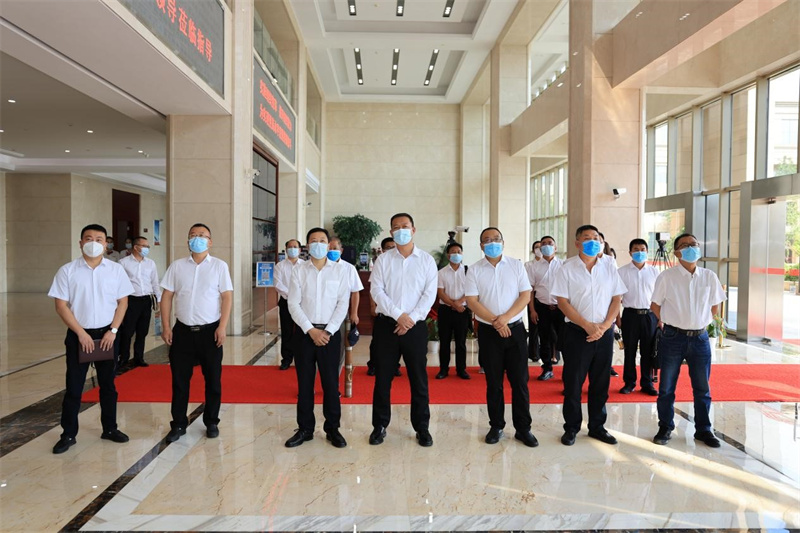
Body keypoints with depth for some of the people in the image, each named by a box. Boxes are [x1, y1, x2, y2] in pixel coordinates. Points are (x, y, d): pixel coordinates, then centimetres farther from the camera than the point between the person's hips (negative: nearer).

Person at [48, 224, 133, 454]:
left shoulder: (116, 270, 0)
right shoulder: (67, 271, -4)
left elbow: (122, 302, 2)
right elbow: (61, 306, -6)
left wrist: (112, 331, -8)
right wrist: (81, 333, -12)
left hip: (107, 334, 1)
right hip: (78, 335, -1)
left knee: (108, 384, 11)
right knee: (74, 386, 5)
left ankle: (110, 428, 24)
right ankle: (68, 434, 18)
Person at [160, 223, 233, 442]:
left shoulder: (219, 266, -1)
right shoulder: (177, 266, 6)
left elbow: (227, 297, -5)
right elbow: (166, 296, 5)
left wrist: (222, 327, -12)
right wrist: (166, 327, -2)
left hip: (210, 330, -2)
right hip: (182, 330, 2)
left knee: (213, 379, 7)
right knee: (179, 380, 8)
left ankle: (212, 422, 23)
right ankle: (178, 424, 22)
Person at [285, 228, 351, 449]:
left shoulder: (340, 271, 2)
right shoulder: (298, 271, 3)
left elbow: (343, 304, -3)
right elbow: (293, 304, -2)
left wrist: (328, 331, -11)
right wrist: (310, 330, -11)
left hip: (331, 333, -1)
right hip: (304, 333, 1)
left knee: (331, 383, 4)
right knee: (304, 383, 7)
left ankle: (332, 428, 18)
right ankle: (305, 428, 20)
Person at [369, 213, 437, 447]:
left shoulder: (427, 260, 3)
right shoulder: (383, 260, 4)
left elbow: (429, 294, -3)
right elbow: (376, 291, -4)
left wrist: (411, 319, -13)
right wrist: (398, 315, -15)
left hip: (415, 326, 0)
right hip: (386, 325, 1)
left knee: (419, 379, 6)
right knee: (383, 378, 7)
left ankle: (422, 427, 19)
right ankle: (380, 425, 21)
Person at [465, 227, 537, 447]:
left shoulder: (516, 265, 3)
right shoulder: (474, 270, 1)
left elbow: (526, 295, -2)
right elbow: (471, 301, -6)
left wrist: (505, 317, -15)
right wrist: (495, 321, -15)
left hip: (515, 329, 0)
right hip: (488, 331, 0)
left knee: (520, 381, 3)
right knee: (493, 382, 8)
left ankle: (523, 428, 15)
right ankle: (496, 426, 21)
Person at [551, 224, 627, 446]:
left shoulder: (609, 268, 7)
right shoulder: (567, 268, -3)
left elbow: (616, 299, 5)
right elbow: (563, 302, -8)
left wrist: (604, 326, -9)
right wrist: (587, 325, -14)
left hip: (604, 333, 3)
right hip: (577, 332, -3)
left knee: (601, 382, 10)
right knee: (573, 382, 3)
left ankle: (597, 426, 25)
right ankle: (571, 428, 17)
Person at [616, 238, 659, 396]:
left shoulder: (654, 272, 7)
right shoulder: (622, 271, 1)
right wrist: (617, 317, -2)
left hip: (650, 315, 2)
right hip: (630, 314, -1)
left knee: (648, 351, 6)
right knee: (629, 350, 5)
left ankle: (647, 383, 18)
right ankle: (629, 383, 16)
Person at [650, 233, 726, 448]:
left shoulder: (709, 277, 3)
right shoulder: (666, 277, -6)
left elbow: (715, 305, 14)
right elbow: (655, 305, 2)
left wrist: (703, 323, 10)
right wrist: (669, 323, 5)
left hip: (700, 338, 3)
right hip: (673, 338, -2)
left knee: (702, 388, 11)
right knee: (667, 387, 7)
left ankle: (703, 430, 26)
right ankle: (665, 428, 21)